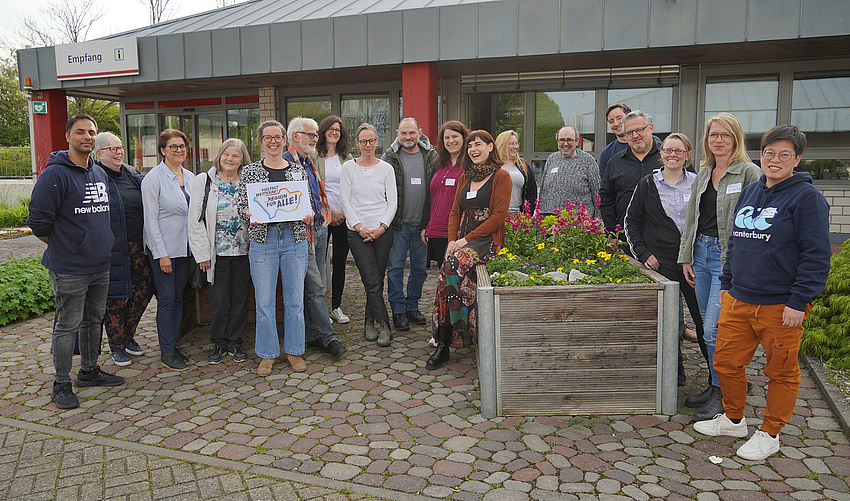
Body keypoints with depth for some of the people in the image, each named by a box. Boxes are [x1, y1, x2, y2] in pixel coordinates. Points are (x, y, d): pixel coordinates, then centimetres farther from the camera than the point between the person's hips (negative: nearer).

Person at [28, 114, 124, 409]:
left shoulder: (100, 173, 11)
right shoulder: (55, 174, -13)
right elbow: (38, 221, -14)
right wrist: (61, 247, -3)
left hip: (100, 265, 7)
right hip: (69, 269, -7)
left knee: (93, 320, 17)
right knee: (67, 326, 1)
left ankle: (89, 371, 32)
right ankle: (62, 385, 12)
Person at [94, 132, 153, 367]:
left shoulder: (132, 175, 13)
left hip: (137, 247, 6)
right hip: (112, 249, -6)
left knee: (143, 290, 9)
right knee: (114, 296, 2)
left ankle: (128, 336, 28)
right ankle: (117, 346, 17)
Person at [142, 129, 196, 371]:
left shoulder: (190, 177, 10)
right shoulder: (154, 178, -8)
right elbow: (151, 218, -11)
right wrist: (161, 253, -15)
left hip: (185, 247, 6)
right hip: (163, 247, -6)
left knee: (178, 297, 11)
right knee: (166, 299, -2)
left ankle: (173, 345, 22)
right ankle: (166, 351, 7)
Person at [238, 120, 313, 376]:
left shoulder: (298, 170, 9)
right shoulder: (249, 171, 5)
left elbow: (308, 203, 12)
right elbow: (241, 205, 5)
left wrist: (308, 216, -9)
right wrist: (250, 214, -17)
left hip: (294, 238, 1)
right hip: (262, 240, -1)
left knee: (295, 298, 6)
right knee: (264, 300, 3)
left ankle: (294, 350, 21)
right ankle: (267, 354, 18)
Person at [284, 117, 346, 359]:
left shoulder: (309, 163, 20)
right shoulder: (285, 163, -9)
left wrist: (325, 216, 18)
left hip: (319, 229, 9)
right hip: (302, 232, -9)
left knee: (314, 286, 12)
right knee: (315, 287, -7)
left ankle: (313, 336, 19)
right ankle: (328, 337, -2)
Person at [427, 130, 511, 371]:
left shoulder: (501, 177, 0)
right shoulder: (465, 177, 21)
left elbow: (499, 215, -9)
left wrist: (467, 239, -12)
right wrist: (452, 240, 2)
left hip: (487, 240, -5)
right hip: (461, 239, 5)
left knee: (452, 267, -31)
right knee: (447, 273, -22)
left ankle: (444, 344, -19)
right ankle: (442, 343, -18)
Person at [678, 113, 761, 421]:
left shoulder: (749, 173, -6)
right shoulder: (703, 174, 15)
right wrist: (686, 257, 14)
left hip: (729, 257, -7)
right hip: (701, 253, 7)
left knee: (714, 330, -7)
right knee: (709, 328, 12)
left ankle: (722, 395, 8)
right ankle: (714, 386, 25)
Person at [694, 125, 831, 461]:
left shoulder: (806, 197, -8)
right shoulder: (749, 193, 12)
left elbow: (816, 255, -12)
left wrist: (799, 301, -15)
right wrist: (726, 283, 17)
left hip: (780, 305, -6)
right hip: (738, 300, 7)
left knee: (782, 372, 9)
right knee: (726, 361, 13)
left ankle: (769, 434, 26)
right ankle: (733, 420, 33)